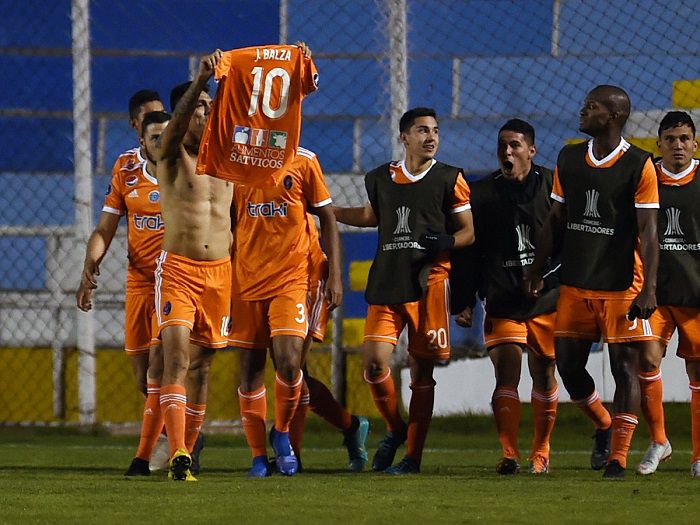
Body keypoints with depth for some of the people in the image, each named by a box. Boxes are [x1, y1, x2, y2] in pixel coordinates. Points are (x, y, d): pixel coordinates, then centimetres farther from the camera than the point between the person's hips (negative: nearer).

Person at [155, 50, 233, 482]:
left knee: (201, 364, 7)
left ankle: (187, 451, 16)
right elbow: (179, 119, -22)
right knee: (177, 356, -17)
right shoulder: (172, 154, 0)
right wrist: (200, 78, -38)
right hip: (177, 268, -4)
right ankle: (178, 456, -26)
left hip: (220, 271, 4)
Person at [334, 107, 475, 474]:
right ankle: (395, 430, 16)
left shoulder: (449, 179, 3)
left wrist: (446, 243, -17)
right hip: (386, 281, 3)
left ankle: (413, 455, 7)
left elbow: (469, 231, 3)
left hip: (429, 282, -3)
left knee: (422, 370, 0)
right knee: (374, 362, -10)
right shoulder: (382, 178, 13)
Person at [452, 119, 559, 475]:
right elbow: (467, 251, 8)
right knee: (506, 375, -10)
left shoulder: (552, 187, 0)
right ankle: (509, 454, -10)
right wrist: (464, 301, 4)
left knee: (544, 375, 7)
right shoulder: (481, 193, 4)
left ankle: (541, 451, 19)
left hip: (548, 299, 0)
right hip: (501, 302, 0)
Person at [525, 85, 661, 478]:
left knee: (625, 367, -4)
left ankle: (618, 457, 0)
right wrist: (537, 270, 12)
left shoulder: (639, 166, -8)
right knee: (568, 364, 6)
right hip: (575, 284, 6)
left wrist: (649, 288, -18)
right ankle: (603, 426, 31)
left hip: (622, 285, -6)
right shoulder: (569, 159, 9)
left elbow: (648, 231, -11)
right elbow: (557, 220, 16)